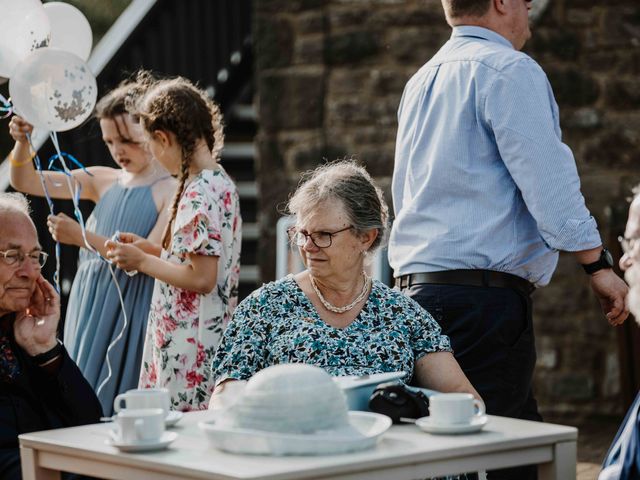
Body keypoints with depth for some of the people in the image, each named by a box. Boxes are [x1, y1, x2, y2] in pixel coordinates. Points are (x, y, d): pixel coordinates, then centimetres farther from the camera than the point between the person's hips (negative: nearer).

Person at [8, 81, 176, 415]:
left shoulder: (171, 191, -6)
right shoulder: (103, 181, 11)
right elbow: (26, 182, 9)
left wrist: (82, 237, -19)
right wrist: (22, 142, -11)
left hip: (131, 309, -6)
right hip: (90, 305, 6)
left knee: (122, 404, -7)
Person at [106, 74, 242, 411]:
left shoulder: (200, 194, -17)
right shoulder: (220, 183, 12)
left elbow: (202, 278, -21)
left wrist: (142, 262, -9)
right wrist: (150, 251, 15)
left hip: (189, 350, -9)